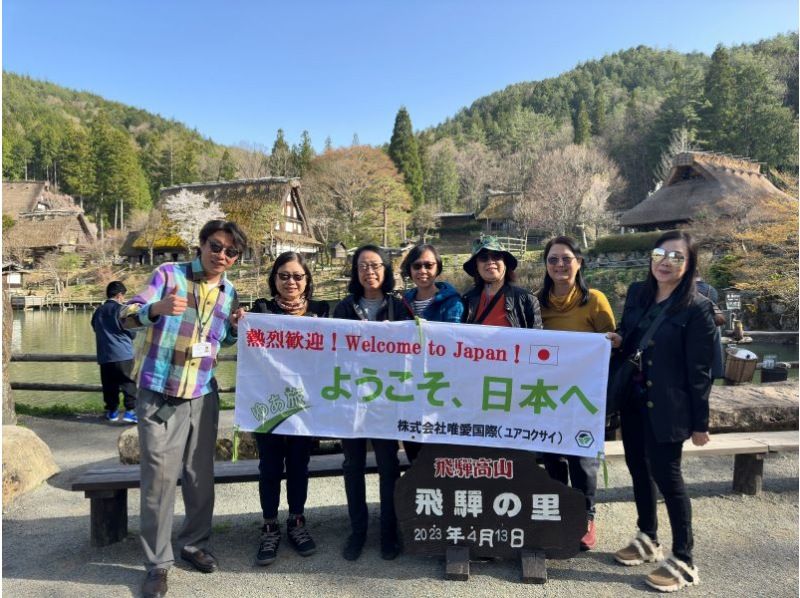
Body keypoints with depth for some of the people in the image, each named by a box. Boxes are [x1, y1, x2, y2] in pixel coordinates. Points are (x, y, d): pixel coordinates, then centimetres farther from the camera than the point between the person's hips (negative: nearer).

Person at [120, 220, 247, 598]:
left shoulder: (230, 293, 7)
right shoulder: (169, 274, -7)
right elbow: (126, 315, -17)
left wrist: (236, 327, -3)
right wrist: (158, 308, -38)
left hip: (202, 395, 5)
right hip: (158, 393, -4)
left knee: (201, 473, 11)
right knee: (159, 476, 0)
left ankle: (195, 544, 30)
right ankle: (157, 562, 16)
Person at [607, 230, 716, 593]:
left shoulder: (697, 308, -13)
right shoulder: (637, 293, 4)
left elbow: (700, 370, -11)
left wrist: (700, 422, -9)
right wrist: (617, 341, -7)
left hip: (666, 407, -6)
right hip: (633, 400, 6)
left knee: (666, 475, 1)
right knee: (638, 469, 16)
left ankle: (683, 561, 19)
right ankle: (648, 539, 36)